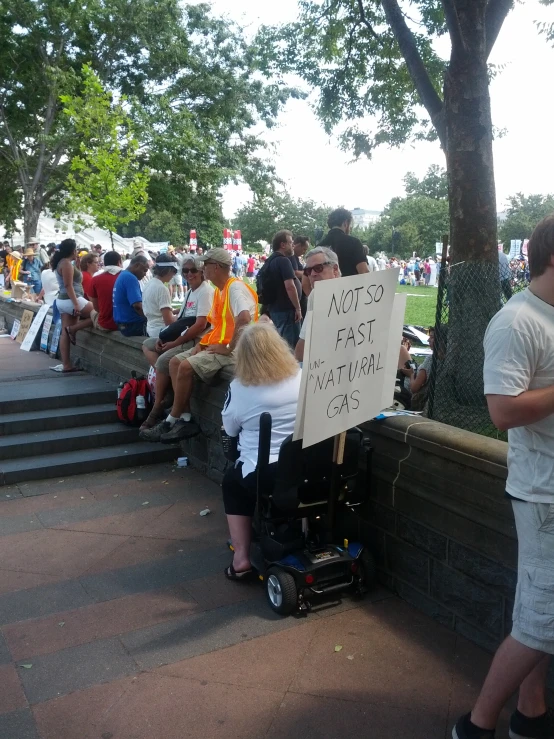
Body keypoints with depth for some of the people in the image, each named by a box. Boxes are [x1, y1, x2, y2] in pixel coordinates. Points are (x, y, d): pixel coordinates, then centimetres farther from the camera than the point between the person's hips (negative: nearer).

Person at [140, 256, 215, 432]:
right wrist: (164, 337, 1)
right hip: (183, 338, 11)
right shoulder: (190, 292, 16)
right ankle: (163, 380, -10)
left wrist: (174, 343, -16)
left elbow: (200, 326, -22)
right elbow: (179, 321, 19)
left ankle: (157, 410, -12)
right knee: (148, 345, 11)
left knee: (163, 360, -26)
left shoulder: (205, 292, -13)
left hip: (197, 341, -11)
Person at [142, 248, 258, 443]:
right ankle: (185, 418, -3)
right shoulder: (219, 290, 16)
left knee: (186, 367, -22)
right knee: (175, 362, 3)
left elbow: (244, 319, -33)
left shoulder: (235, 287, -17)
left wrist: (229, 348, -25)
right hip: (216, 346, 11)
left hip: (232, 350, -11)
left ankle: (172, 421, -7)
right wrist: (202, 343, 5)